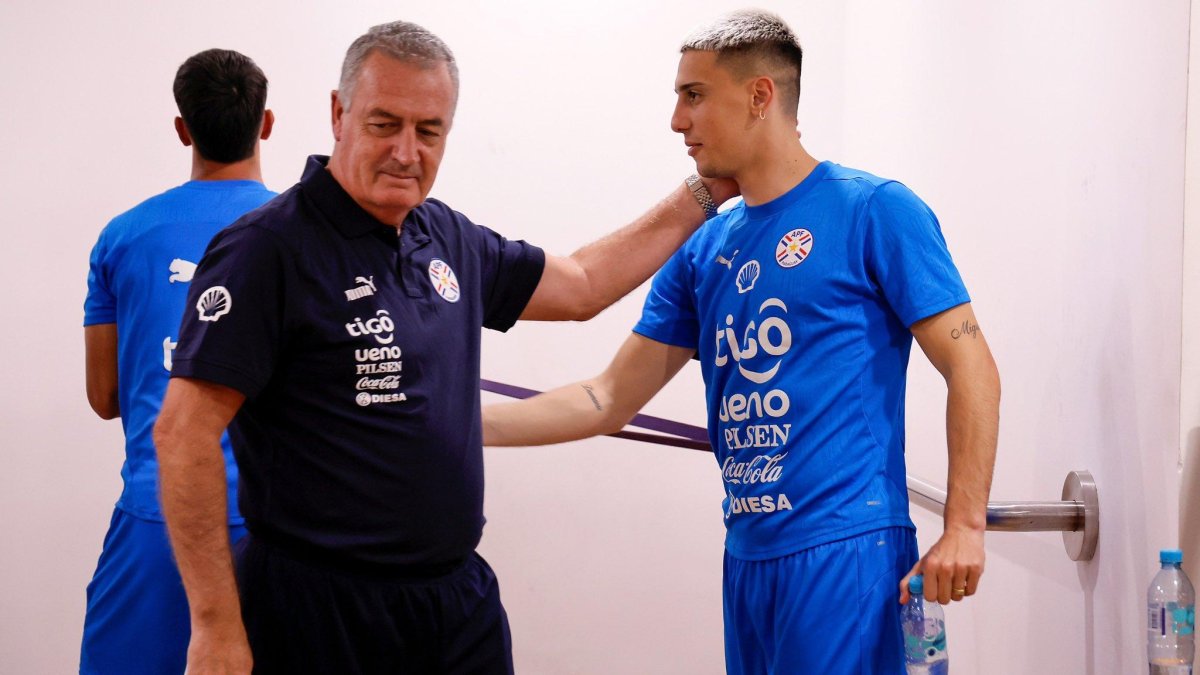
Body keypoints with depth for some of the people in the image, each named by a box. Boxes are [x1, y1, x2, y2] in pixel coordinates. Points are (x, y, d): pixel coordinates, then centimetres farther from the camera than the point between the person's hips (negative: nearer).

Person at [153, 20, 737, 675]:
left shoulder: (449, 239, 10)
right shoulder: (269, 249, -13)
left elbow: (580, 284, 26)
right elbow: (183, 434, -18)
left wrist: (705, 192, 24)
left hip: (461, 599, 7)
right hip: (319, 615, -7)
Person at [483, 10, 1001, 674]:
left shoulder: (873, 211, -4)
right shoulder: (703, 251, 13)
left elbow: (971, 370, -6)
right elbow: (609, 400, 14)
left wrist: (963, 527, -14)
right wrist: (461, 422, 5)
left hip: (844, 547, -6)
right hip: (748, 552, 6)